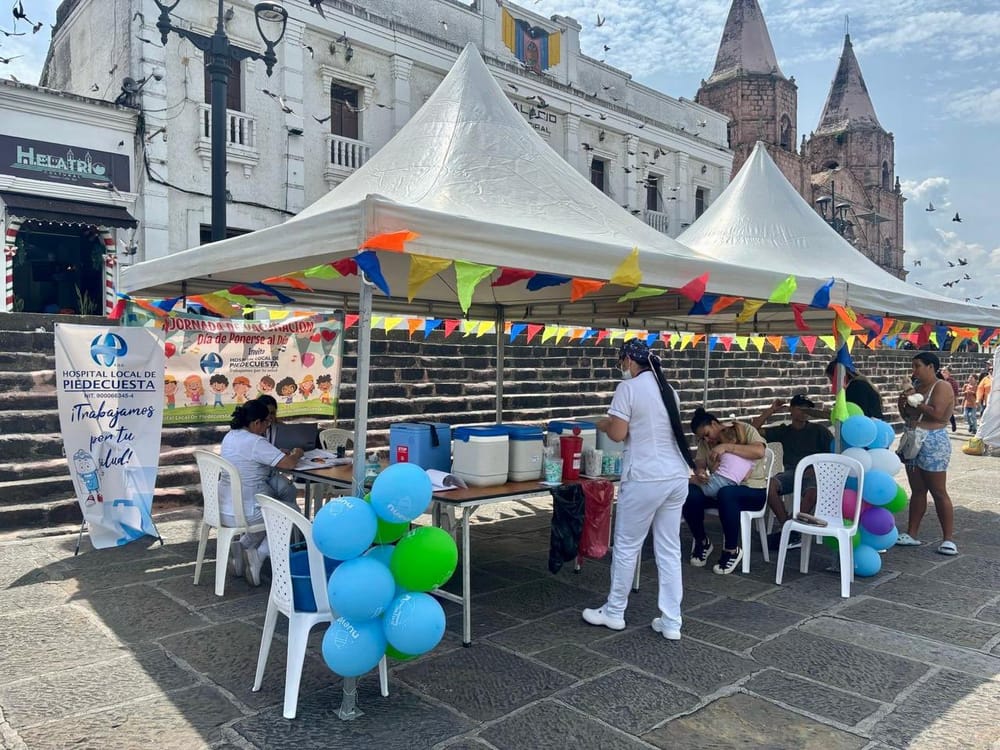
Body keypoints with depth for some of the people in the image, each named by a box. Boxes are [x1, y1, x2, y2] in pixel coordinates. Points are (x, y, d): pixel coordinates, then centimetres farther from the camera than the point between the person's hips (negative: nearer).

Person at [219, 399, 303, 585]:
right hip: (244, 513, -9)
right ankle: (260, 554, -1)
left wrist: (279, 453, 12)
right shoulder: (255, 443, -21)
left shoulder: (229, 437, 7)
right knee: (292, 511, 11)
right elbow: (288, 463, -21)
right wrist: (296, 454, 1)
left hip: (224, 508, 9)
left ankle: (242, 546, 18)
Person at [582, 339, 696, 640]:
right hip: (677, 477, 7)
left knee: (626, 547, 8)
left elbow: (618, 433, -14)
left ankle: (614, 612, 22)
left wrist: (603, 424, 7)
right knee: (669, 550, 11)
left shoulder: (628, 387, -10)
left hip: (645, 479, -7)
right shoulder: (668, 389, 13)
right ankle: (671, 622, 16)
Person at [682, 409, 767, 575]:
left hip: (753, 490, -5)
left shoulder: (745, 430, -7)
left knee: (726, 494, -39)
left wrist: (727, 446, -31)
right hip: (720, 488, 5)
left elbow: (759, 452, -25)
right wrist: (699, 471, -25)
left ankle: (732, 550, -18)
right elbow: (699, 463, -1)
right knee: (690, 493, -26)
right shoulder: (705, 442, 8)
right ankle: (701, 542, -1)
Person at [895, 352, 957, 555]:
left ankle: (948, 539, 2)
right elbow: (907, 416, 19)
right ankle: (911, 534, 14)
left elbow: (937, 413, -23)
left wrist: (915, 401, -14)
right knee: (917, 491, 10)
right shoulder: (916, 386, 14)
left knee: (939, 492, -4)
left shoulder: (941, 387, -8)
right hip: (912, 441, 7)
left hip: (933, 443, -7)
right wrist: (903, 403, 1)